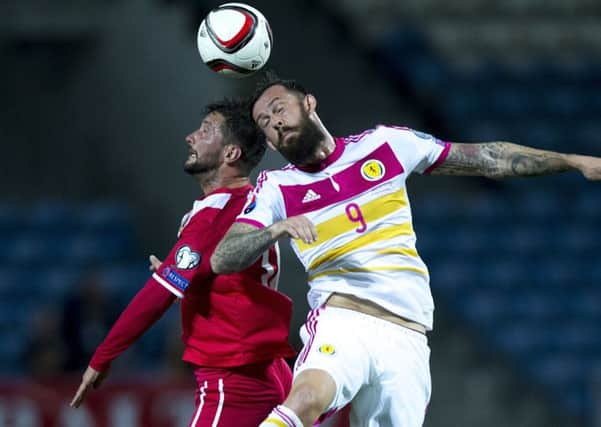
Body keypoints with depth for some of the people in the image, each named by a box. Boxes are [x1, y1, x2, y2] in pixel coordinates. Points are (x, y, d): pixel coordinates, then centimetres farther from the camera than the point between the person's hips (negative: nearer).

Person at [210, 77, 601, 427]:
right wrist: (277, 229, -22)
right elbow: (221, 259, -3)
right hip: (343, 317, -2)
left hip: (407, 337, 2)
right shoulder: (276, 188, 8)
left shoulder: (384, 145, 10)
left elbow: (487, 159, 16)